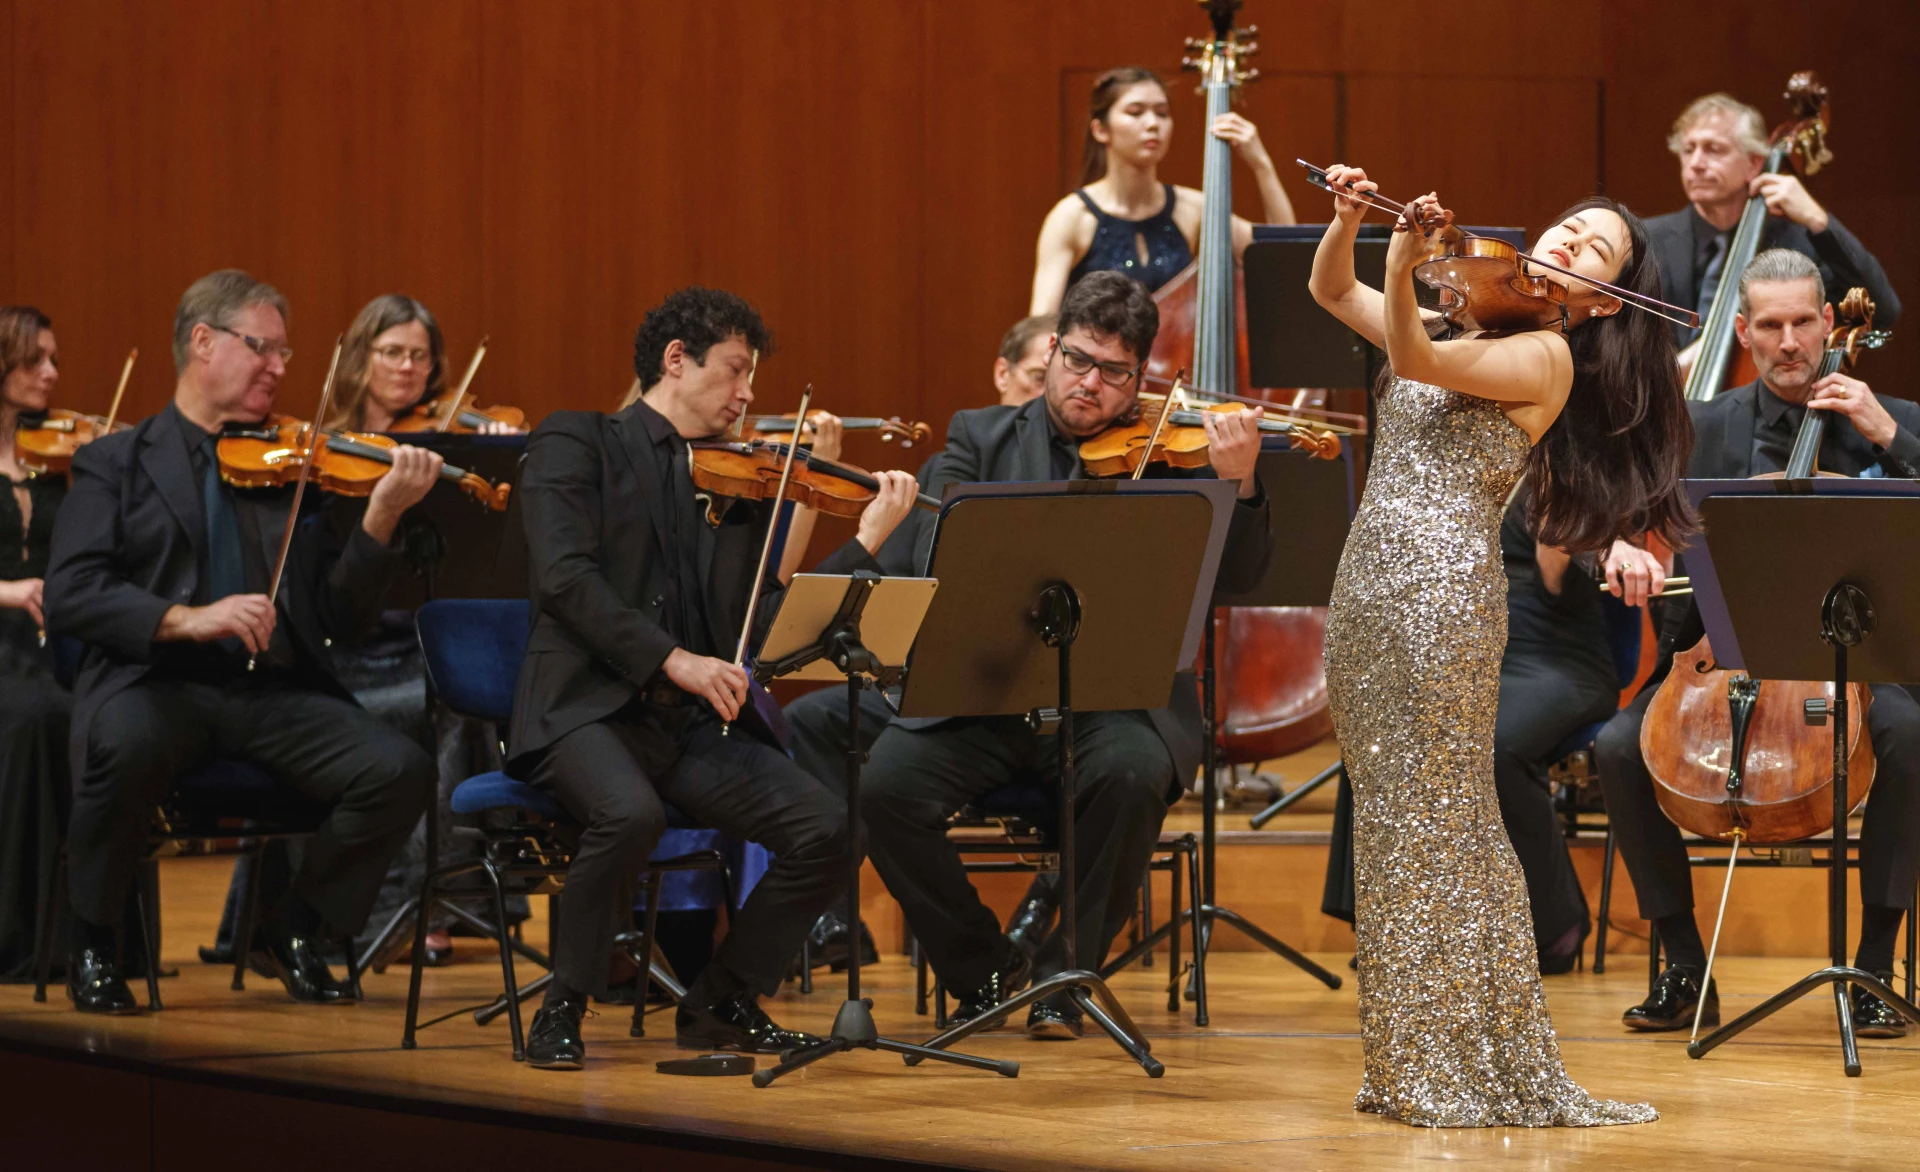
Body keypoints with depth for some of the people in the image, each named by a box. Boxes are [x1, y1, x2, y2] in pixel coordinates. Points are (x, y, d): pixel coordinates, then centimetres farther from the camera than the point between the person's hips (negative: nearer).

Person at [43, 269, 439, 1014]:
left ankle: (293, 927, 5)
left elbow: (342, 619, 8)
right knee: (128, 744, -38)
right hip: (155, 681, -3)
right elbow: (68, 595, -5)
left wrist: (381, 518, -7)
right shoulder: (117, 464, 10)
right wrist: (184, 619, -20)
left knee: (400, 770, -22)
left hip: (275, 692, 3)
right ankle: (92, 946, -12)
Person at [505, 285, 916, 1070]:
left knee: (825, 827, -16)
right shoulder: (576, 445, 3)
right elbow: (566, 578, -12)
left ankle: (722, 1004, 5)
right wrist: (672, 659, -21)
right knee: (631, 812, -37)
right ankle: (562, 1009, -14)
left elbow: (767, 621, 9)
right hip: (587, 706, -5)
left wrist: (868, 541, 3)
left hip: (693, 725, 5)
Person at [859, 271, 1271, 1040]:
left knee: (1134, 772, -35)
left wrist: (1239, 485, -24)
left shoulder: (1170, 453, 6)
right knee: (887, 782, -24)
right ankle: (987, 970, 0)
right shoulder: (981, 438, 12)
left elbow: (1238, 578, -5)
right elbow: (937, 567, -1)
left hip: (1114, 696, -2)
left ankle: (1064, 976, -12)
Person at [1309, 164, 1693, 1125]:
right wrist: (1347, 221, 0)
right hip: (1368, 586, 8)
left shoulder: (1546, 356, -5)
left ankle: (1464, 1075, 0)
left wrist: (1401, 280, -34)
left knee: (1434, 826, -5)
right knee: (1390, 824, 9)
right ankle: (1409, 1064, 14)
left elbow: (1415, 361, -19)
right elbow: (1330, 292, 18)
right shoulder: (1460, 324, 17)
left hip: (1443, 589, -7)